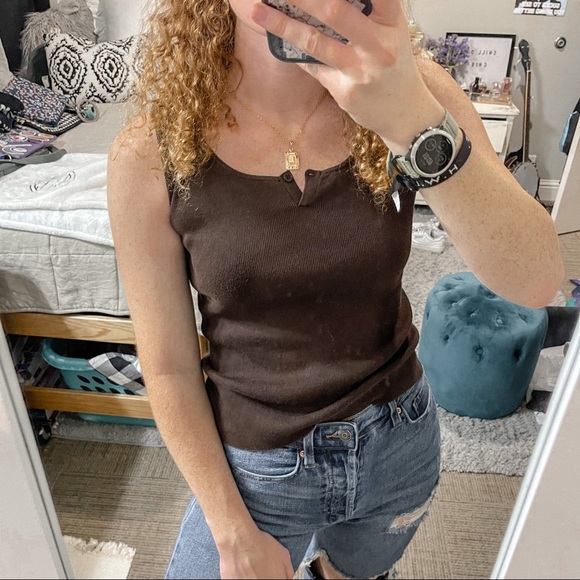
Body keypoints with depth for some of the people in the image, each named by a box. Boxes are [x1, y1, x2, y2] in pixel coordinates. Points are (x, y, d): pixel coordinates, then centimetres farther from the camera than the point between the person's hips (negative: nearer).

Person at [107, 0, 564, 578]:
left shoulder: (412, 91, -14)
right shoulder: (150, 155, -19)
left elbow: (536, 280, -24)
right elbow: (169, 368, -12)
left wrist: (415, 122, -40)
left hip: (399, 442, 3)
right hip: (257, 467, -2)